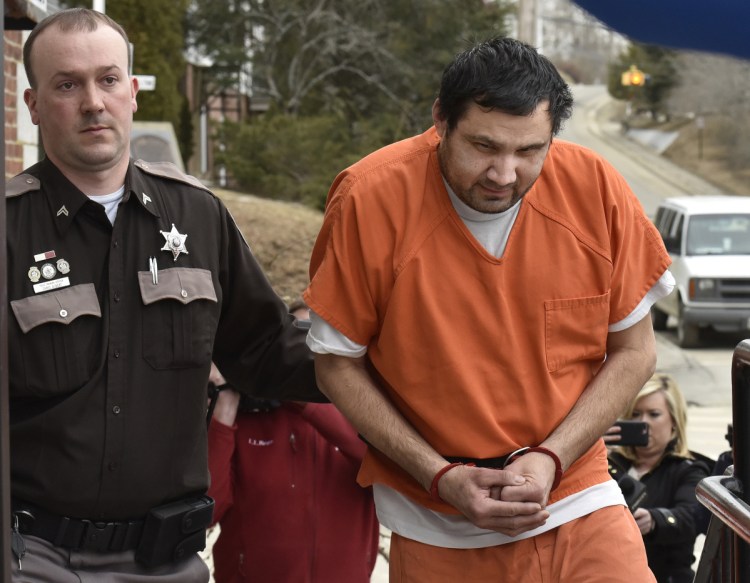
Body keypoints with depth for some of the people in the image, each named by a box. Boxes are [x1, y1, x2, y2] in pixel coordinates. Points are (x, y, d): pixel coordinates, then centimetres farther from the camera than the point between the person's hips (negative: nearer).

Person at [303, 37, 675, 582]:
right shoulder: (369, 200, -14)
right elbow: (338, 365, -5)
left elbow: (634, 352, 0)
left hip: (580, 508, 1)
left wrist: (549, 459, -11)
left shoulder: (595, 188, -9)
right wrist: (441, 476, -13)